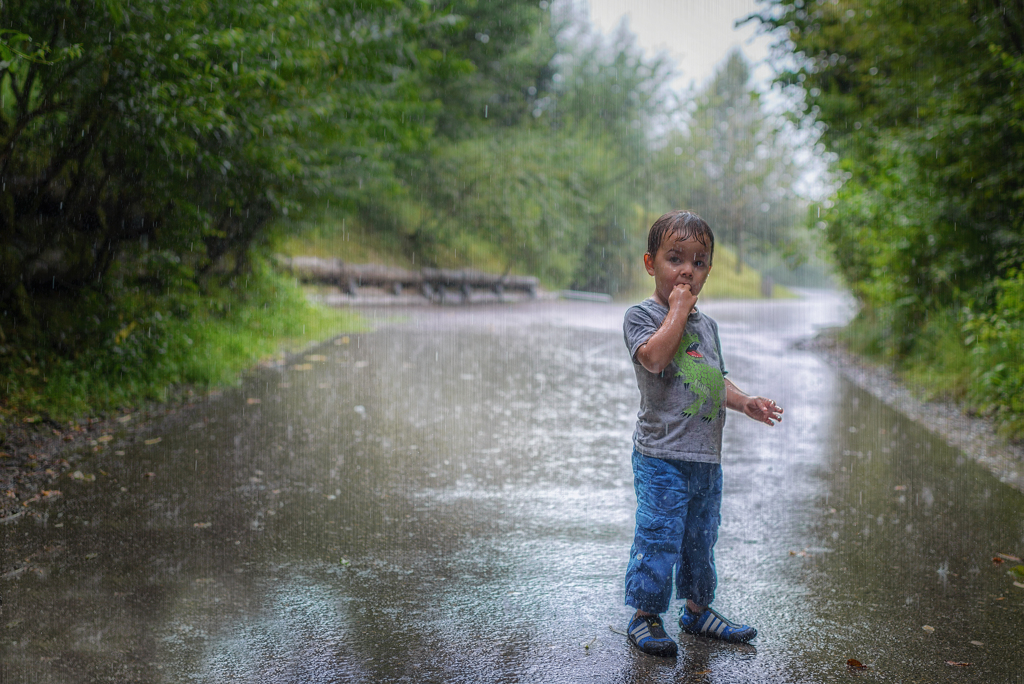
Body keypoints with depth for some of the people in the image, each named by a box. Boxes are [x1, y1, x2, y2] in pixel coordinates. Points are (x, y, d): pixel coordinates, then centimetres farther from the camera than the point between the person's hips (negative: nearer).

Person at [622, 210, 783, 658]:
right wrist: (677, 310, -17)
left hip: (707, 457, 7)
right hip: (661, 456, -7)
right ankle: (645, 615, 10)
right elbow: (654, 357, -26)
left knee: (701, 538, 16)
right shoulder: (641, 315, -6)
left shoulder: (707, 324, 16)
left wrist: (744, 402, 9)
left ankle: (698, 608, 31)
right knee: (658, 537, -5)